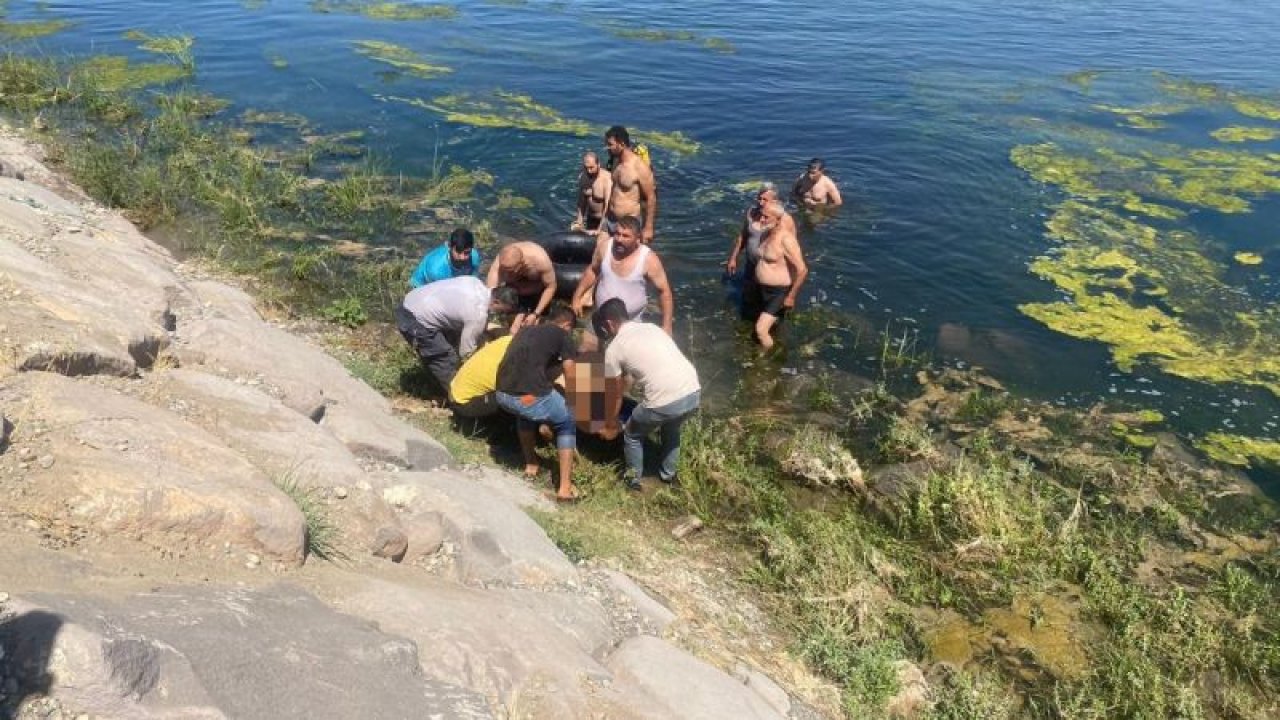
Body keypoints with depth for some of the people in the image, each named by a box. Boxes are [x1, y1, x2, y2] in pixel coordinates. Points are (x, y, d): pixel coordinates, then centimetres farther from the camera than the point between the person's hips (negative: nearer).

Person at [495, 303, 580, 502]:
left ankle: (530, 465, 42)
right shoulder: (563, 335, 12)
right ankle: (565, 487, 13)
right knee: (568, 423, 20)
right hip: (531, 396, -5)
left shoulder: (526, 330, 27)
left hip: (502, 395, 6)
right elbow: (570, 376, 12)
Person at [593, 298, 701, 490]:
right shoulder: (653, 328, 21)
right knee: (671, 429, 37)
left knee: (632, 435, 24)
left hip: (664, 402, -6)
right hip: (693, 392, 6)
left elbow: (614, 395, 14)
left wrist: (610, 426, 30)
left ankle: (633, 478, 37)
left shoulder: (614, 349, 5)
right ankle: (668, 473, 48)